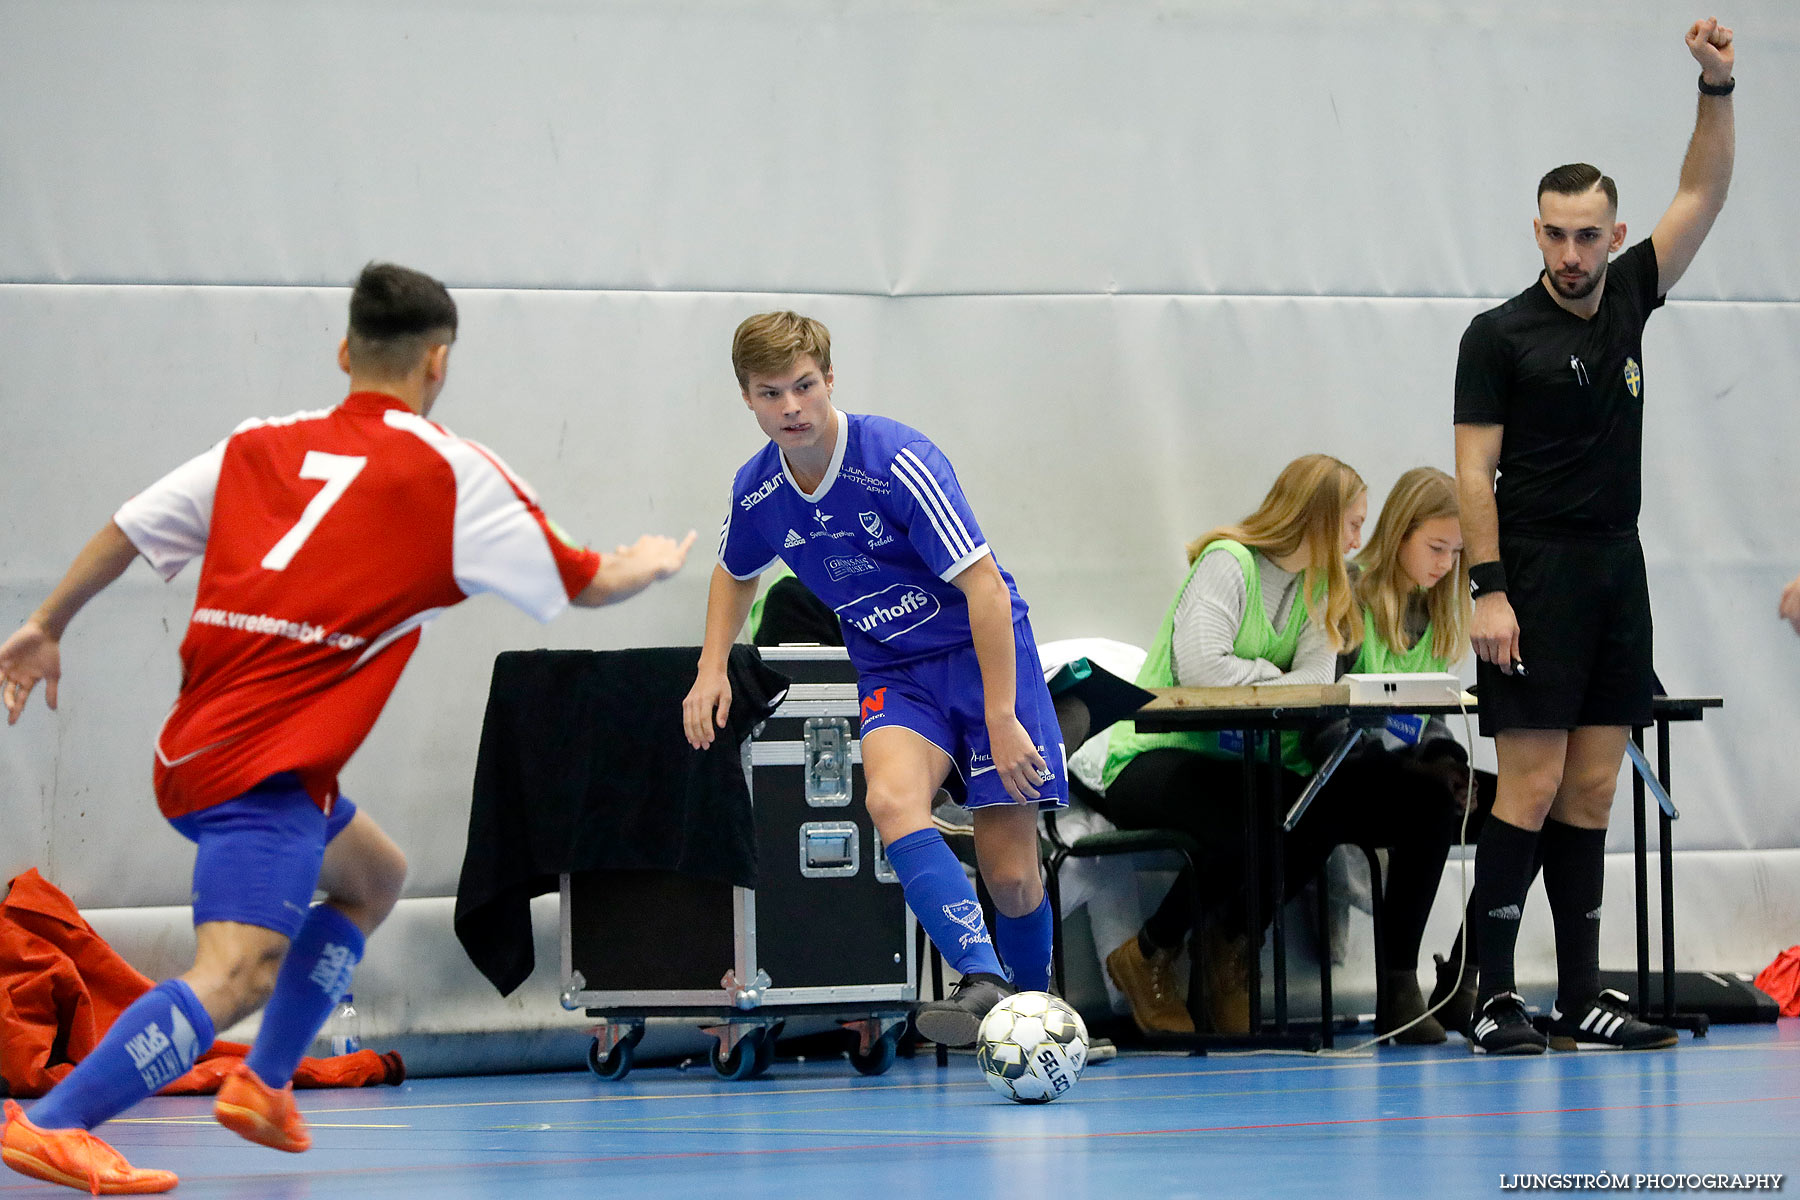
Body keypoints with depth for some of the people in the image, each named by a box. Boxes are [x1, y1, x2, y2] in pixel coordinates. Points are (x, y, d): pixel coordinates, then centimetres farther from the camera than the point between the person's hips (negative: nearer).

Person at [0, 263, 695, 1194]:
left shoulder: (260, 446, 14)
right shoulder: (448, 473, 0)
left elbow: (127, 530, 15)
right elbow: (587, 583, 11)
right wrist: (652, 564, 32)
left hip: (192, 748, 8)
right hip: (266, 767, -8)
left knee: (374, 876, 29)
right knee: (237, 976, -21)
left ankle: (263, 1084, 24)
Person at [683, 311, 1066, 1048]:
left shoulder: (899, 462, -21)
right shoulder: (757, 491, -3)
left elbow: (984, 587, -20)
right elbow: (736, 572, 22)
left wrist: (1001, 717, -23)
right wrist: (712, 669, 8)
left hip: (979, 654, -4)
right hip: (892, 673, 4)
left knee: (1011, 877, -8)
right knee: (891, 799, -31)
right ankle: (982, 980, -43)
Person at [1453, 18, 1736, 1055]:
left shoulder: (1627, 300, 10)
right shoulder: (1500, 336, -5)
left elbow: (1703, 196, 11)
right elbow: (1475, 470, -8)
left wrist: (1718, 89, -1)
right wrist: (1488, 591, -16)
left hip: (1618, 573, 6)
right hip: (1538, 576, -6)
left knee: (1594, 787, 6)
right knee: (1533, 786, -10)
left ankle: (1582, 999, 7)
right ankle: (1494, 999, -9)